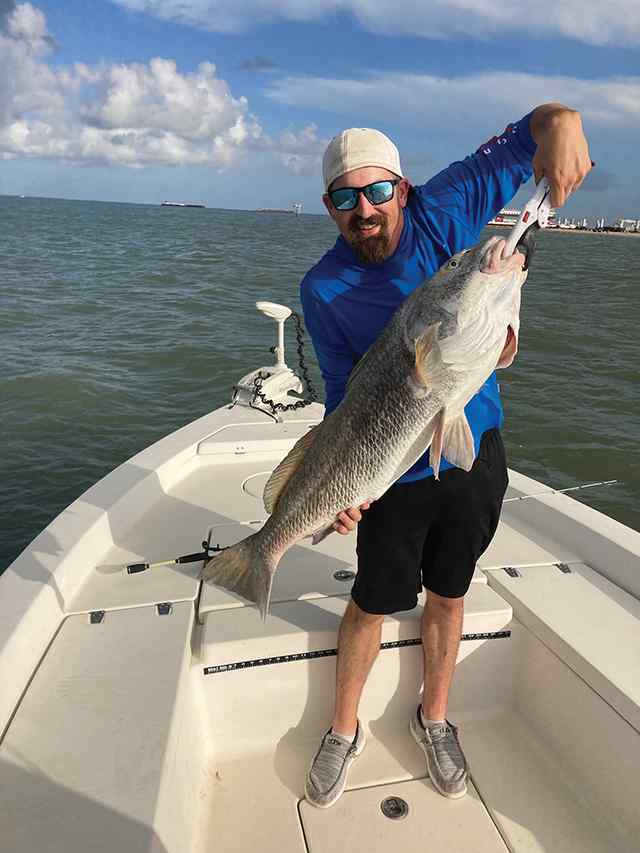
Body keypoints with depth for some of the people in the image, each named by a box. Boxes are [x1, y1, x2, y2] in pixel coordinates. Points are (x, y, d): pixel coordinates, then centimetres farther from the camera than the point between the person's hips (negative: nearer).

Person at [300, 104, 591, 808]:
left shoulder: (441, 214, -8)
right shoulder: (324, 288, -11)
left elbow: (532, 128, -1)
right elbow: (346, 394, -12)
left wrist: (563, 125, -24)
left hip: (475, 456, 2)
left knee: (447, 595, 18)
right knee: (371, 603, 10)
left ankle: (433, 719, 44)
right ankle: (343, 732, 38)